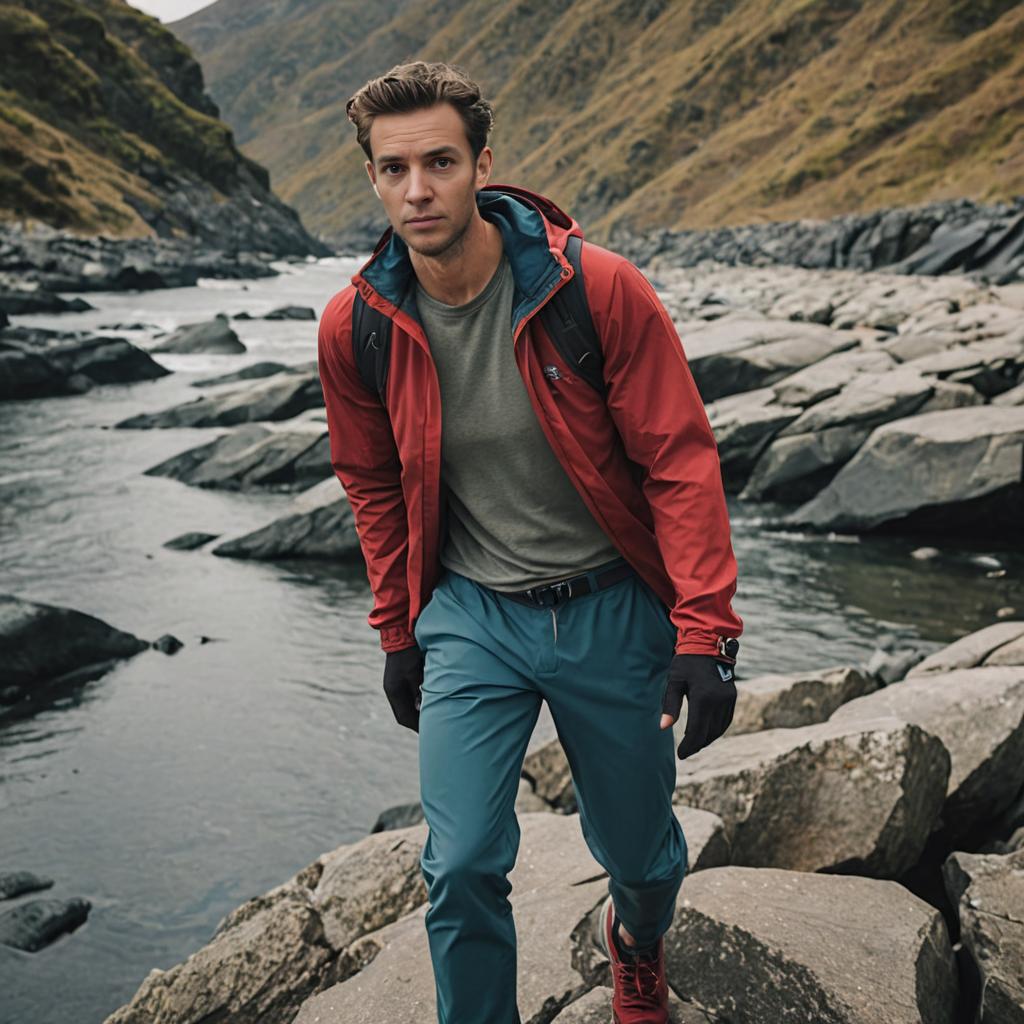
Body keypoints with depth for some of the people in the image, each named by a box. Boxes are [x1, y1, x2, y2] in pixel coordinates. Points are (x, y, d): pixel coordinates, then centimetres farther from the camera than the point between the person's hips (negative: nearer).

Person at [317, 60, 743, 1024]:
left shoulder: (600, 288, -17)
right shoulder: (354, 325, -8)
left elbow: (681, 461, -12)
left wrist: (705, 632, -15)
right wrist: (397, 633, 13)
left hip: (610, 609, -1)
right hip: (470, 617, 1)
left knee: (638, 850, 16)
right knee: (460, 870, -4)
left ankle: (637, 943, 53)